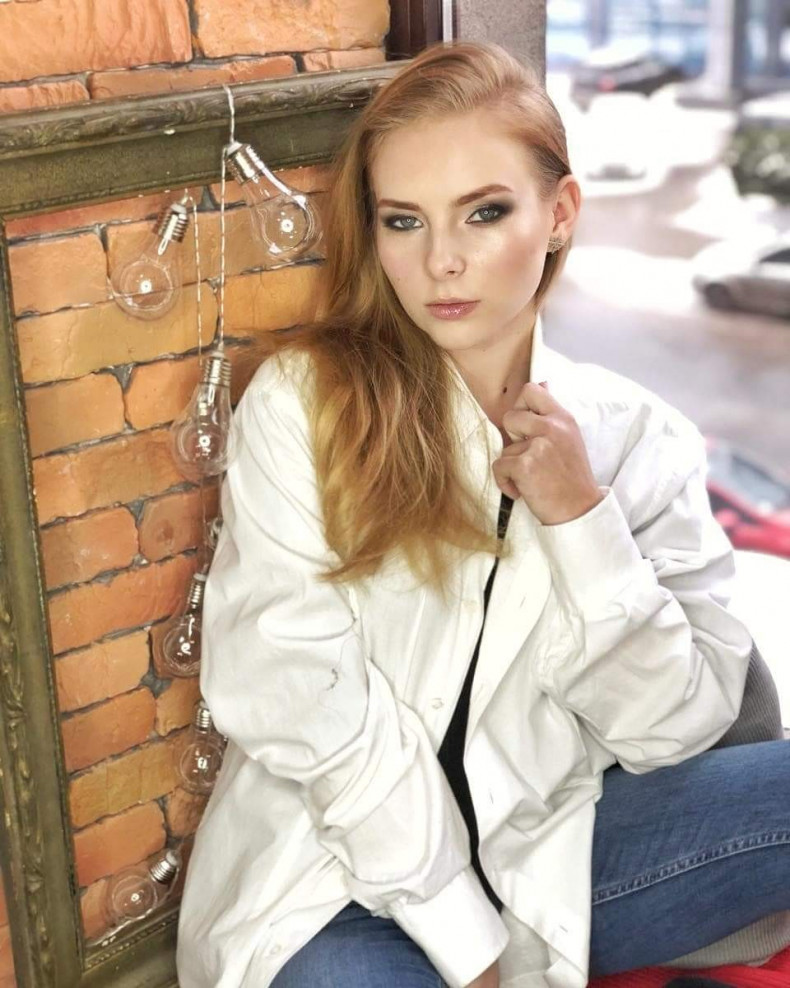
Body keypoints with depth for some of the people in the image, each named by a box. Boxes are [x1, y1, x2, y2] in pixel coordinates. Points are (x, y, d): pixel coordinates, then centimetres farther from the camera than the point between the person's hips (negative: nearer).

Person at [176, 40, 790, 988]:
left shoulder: (636, 436, -1)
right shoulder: (303, 402, -10)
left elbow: (671, 731, -3)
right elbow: (304, 707, -13)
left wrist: (578, 518, -15)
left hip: (541, 863, 3)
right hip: (338, 878, -2)